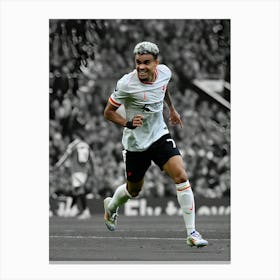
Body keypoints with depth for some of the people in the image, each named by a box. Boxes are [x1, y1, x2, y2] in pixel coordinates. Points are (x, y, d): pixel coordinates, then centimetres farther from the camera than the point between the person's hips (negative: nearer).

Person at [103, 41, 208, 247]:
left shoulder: (165, 72, -8)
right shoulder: (126, 84, -23)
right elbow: (108, 112, -11)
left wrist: (172, 109, 27)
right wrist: (128, 124, -27)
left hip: (160, 136, 3)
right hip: (136, 143, -3)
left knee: (181, 177, -17)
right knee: (134, 190, 15)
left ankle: (192, 233, -13)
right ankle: (111, 206, 52)